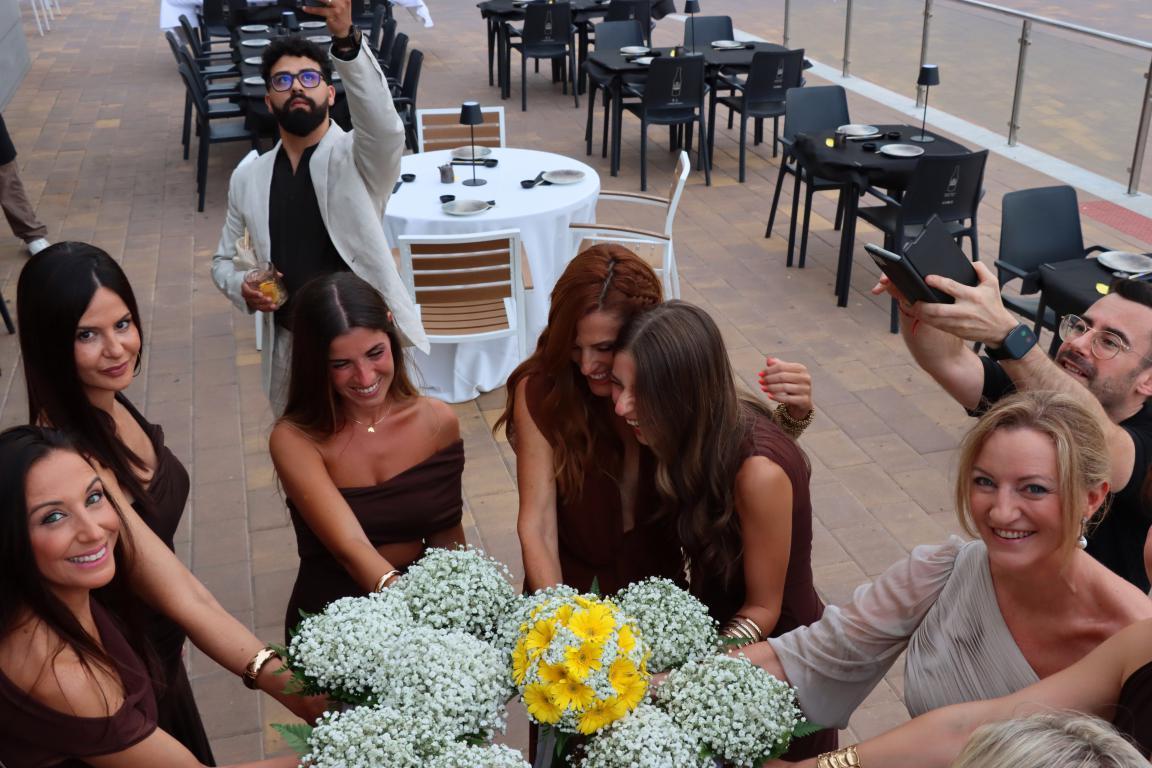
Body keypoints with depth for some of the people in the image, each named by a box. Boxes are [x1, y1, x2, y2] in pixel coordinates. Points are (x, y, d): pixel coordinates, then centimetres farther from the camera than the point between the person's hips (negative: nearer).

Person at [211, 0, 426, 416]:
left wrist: (345, 39, -45)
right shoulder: (248, 178, 6)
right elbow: (224, 259, 17)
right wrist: (242, 287, -8)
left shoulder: (359, 158, -7)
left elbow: (384, 124, -31)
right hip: (290, 350, 4)